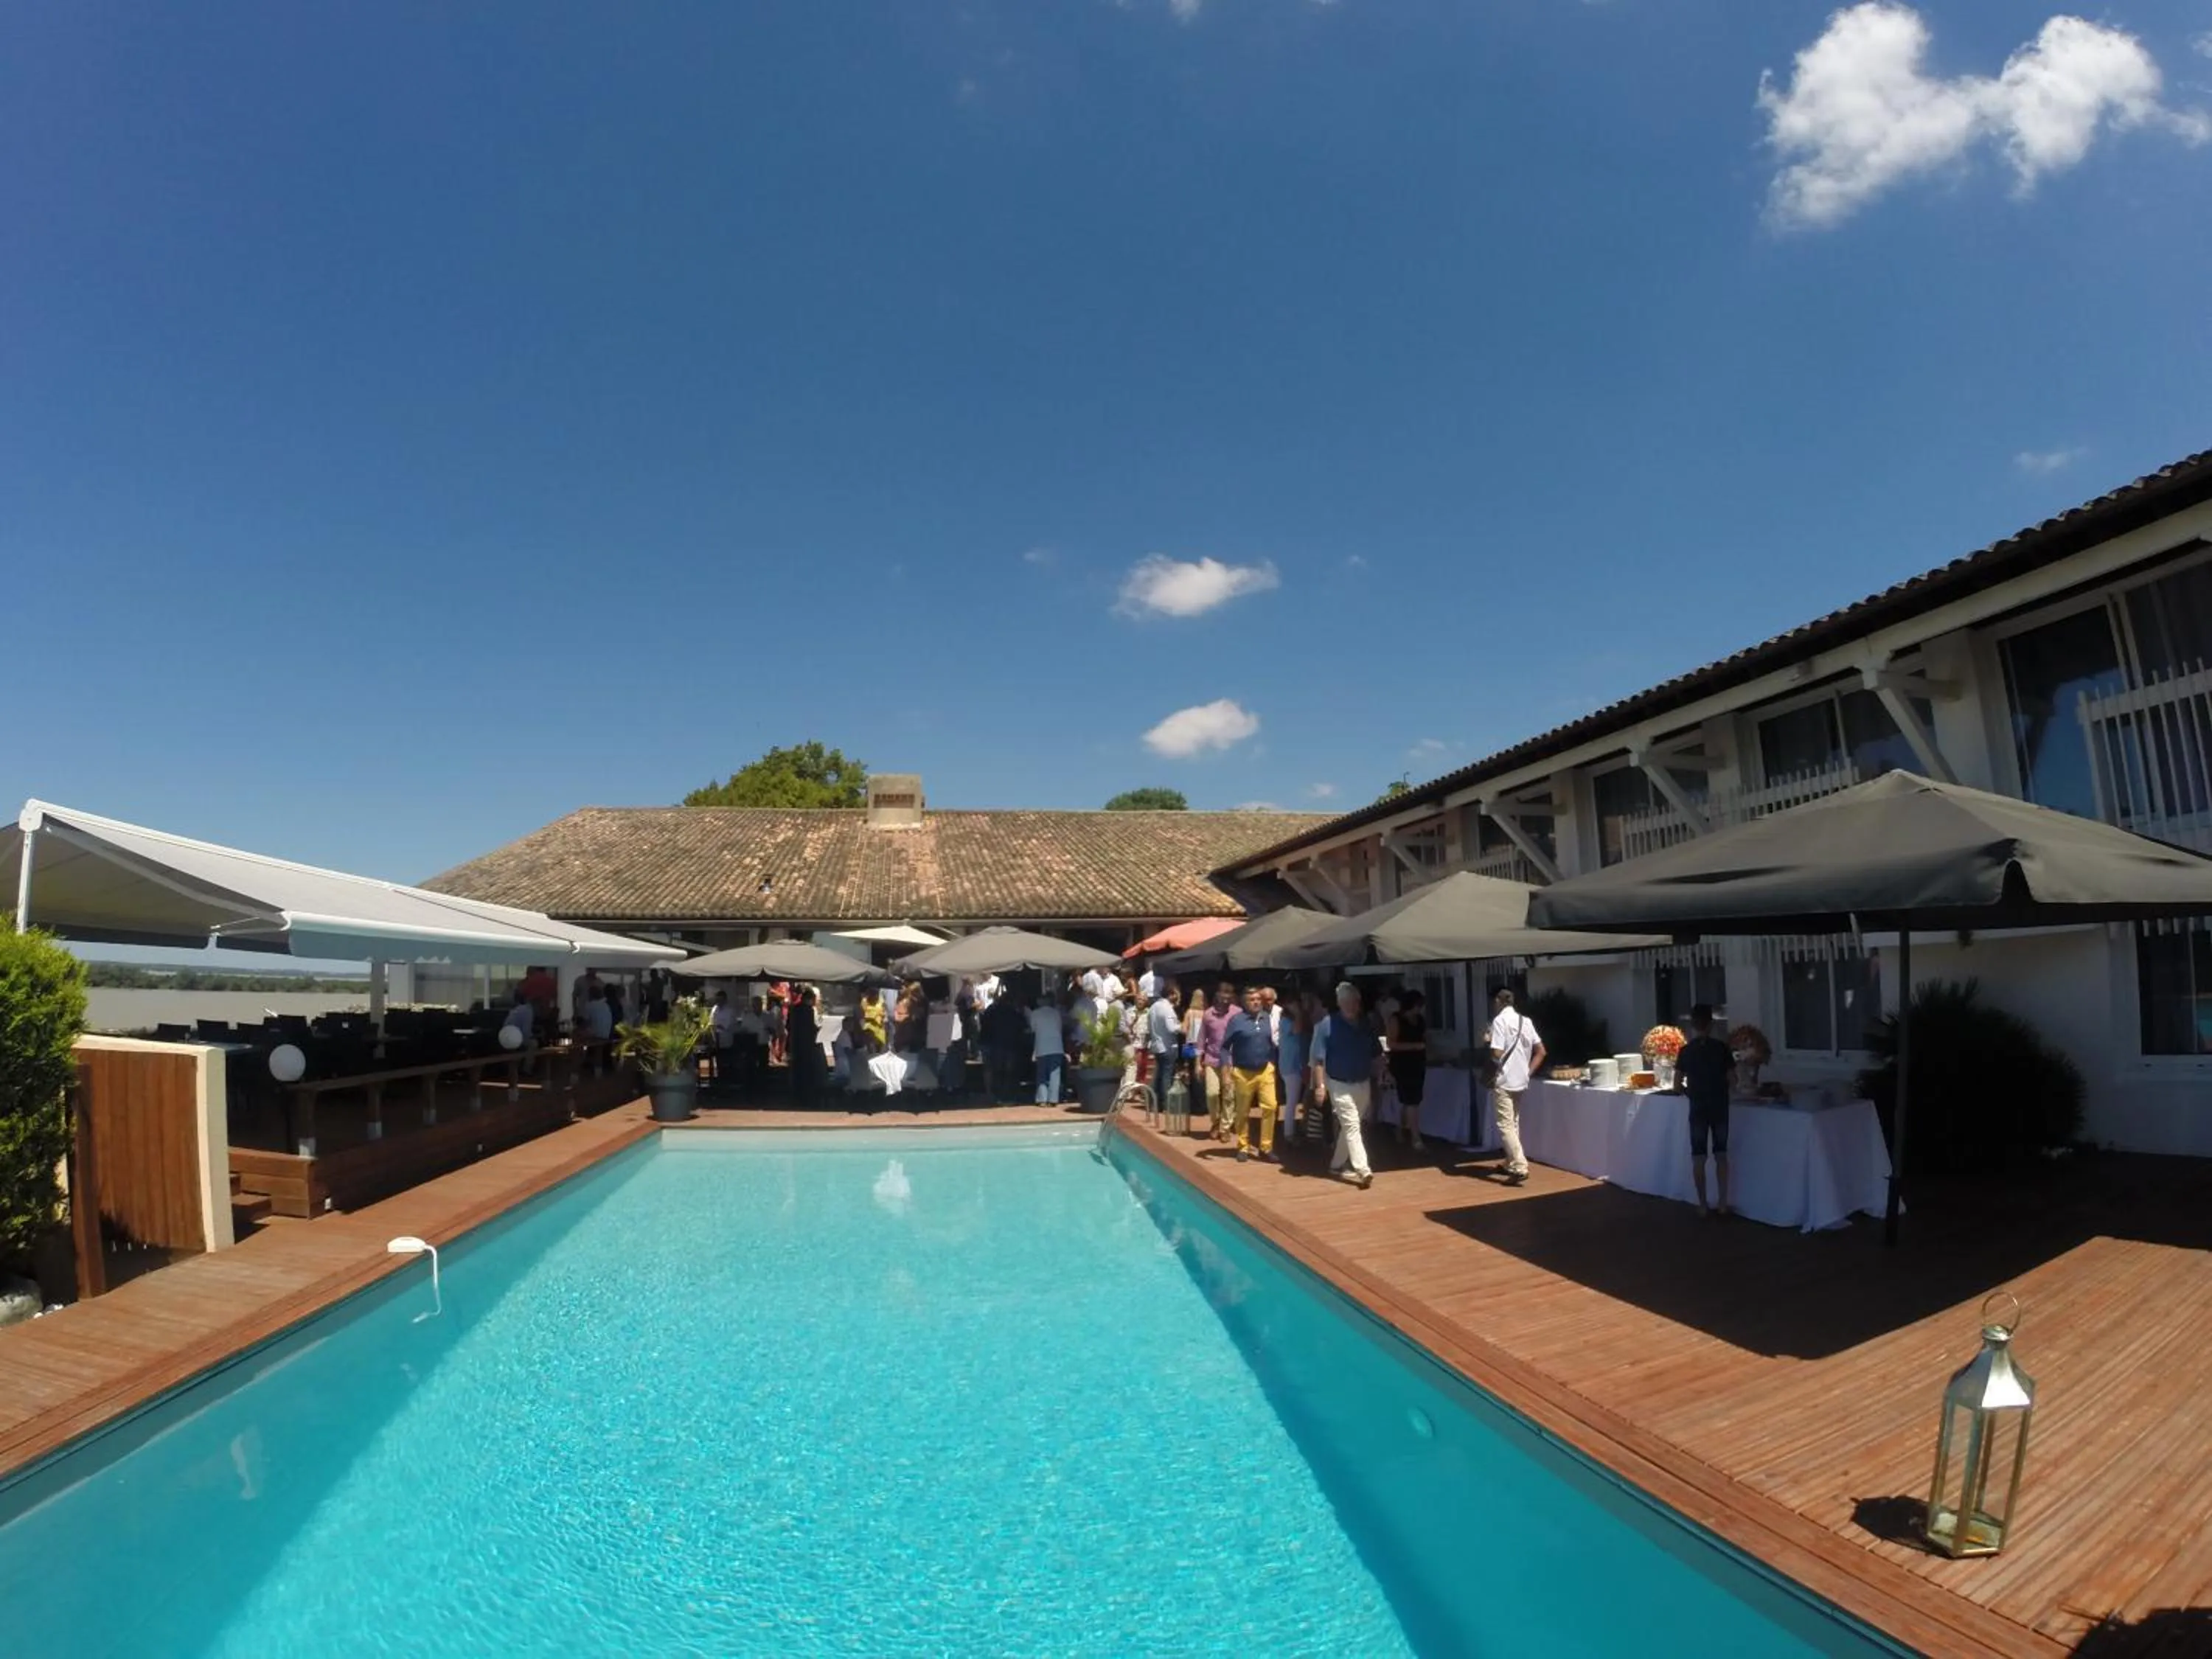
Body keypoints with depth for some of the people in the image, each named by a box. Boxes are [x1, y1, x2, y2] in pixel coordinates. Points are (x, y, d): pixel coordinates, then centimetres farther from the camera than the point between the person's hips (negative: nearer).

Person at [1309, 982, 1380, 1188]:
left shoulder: (1366, 1026, 3)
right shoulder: (1328, 1025, -11)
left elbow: (1377, 1056, 12)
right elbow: (1318, 1059, -12)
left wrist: (1379, 1078, 1)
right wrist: (1320, 1085, -17)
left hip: (1363, 1084, 5)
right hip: (1340, 1085, -5)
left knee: (1349, 1126, 15)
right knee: (1351, 1125, -12)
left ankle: (1337, 1164, 30)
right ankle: (1363, 1170, -18)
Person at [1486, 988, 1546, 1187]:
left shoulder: (1500, 1020, -12)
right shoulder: (1526, 1021, 10)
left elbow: (1497, 1054, -19)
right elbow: (1540, 1051, 12)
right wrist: (1529, 1072, 12)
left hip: (1504, 1081, -8)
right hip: (1520, 1080, 8)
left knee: (1505, 1125, -7)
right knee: (1514, 1123, 18)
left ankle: (1520, 1168, -17)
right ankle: (1511, 1164, 26)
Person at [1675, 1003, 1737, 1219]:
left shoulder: (1686, 1051, -5)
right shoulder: (1722, 1048, -6)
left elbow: (1677, 1085, -4)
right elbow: (1732, 1082, -5)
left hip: (1698, 1109, -1)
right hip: (1720, 1108, 1)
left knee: (1698, 1158, 5)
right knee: (1721, 1155, 11)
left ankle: (1703, 1206, 7)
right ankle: (1722, 1204, 13)